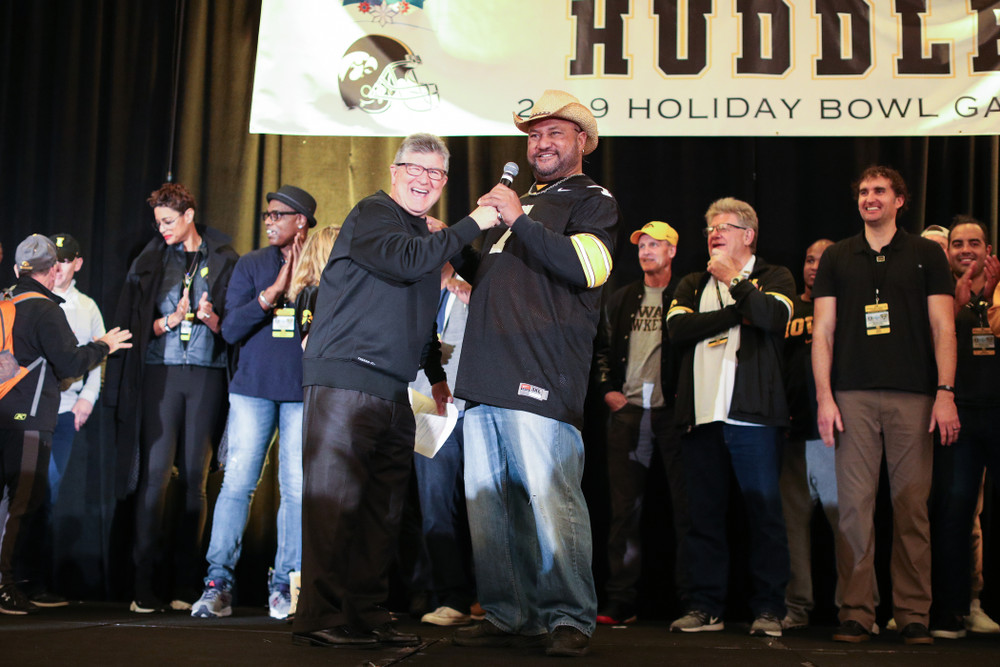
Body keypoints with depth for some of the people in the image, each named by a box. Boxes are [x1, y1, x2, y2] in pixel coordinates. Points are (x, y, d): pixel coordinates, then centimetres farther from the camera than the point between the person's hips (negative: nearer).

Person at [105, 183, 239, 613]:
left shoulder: (224, 260, 9)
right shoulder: (151, 261, 13)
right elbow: (139, 324, 9)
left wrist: (211, 318, -14)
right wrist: (172, 320, -8)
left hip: (207, 374, 0)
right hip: (161, 372, 1)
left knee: (194, 478, 0)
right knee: (155, 473, -9)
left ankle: (184, 584, 6)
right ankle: (147, 584, -5)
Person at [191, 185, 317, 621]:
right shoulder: (251, 265, 9)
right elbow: (230, 329, 0)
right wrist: (274, 291, -10)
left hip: (305, 391, -1)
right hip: (253, 388, 1)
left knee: (297, 488, -2)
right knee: (237, 482, -4)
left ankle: (284, 585, 8)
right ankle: (218, 582, 1)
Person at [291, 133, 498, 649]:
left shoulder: (428, 237, 25)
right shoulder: (372, 214, -2)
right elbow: (402, 259, -22)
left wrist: (436, 373, 30)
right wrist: (471, 225, -15)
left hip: (393, 391, 9)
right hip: (344, 379, -9)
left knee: (382, 509, 6)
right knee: (334, 501, -11)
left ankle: (366, 616, 10)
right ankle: (320, 618, -8)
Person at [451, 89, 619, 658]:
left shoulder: (594, 202, 7)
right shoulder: (519, 202, 30)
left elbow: (589, 265, -13)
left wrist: (521, 220, -16)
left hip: (541, 376, -7)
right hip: (488, 375, 8)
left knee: (551, 499, -11)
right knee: (488, 500, 5)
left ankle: (570, 618, -2)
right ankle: (509, 615, 12)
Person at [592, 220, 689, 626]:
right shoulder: (621, 301, 16)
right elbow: (600, 347, 23)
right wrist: (606, 389, 10)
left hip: (673, 411, -4)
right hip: (627, 412, 4)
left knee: (685, 506, -1)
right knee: (624, 508, 3)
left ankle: (692, 601, 5)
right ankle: (620, 603, 7)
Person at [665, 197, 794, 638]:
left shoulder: (773, 278, 11)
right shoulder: (692, 286, 22)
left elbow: (773, 315, -12)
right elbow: (677, 328, 1)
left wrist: (732, 279, -1)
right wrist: (738, 312, -3)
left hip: (752, 414, -3)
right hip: (701, 416, 4)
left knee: (765, 512, -3)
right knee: (704, 515, 5)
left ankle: (768, 609, 4)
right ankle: (706, 607, 11)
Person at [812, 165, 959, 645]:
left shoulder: (927, 255, 11)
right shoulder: (837, 258, 14)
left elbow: (942, 328, 5)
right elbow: (823, 331, 9)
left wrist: (946, 393, -5)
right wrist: (824, 396, -1)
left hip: (913, 395, -1)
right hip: (853, 395, 1)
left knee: (912, 506, 0)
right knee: (854, 503, -3)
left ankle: (914, 614, 7)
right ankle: (856, 612, 3)